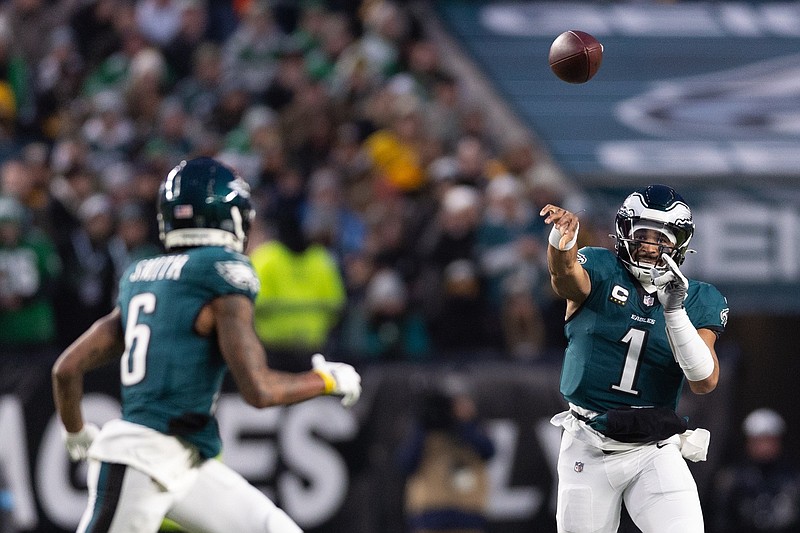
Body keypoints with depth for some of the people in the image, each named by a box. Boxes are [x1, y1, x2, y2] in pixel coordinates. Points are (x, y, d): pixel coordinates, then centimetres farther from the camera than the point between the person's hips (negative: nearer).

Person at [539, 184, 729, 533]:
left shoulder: (698, 302, 3)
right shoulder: (602, 274, -2)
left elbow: (704, 382, -8)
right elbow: (567, 277, -27)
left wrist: (675, 312, -19)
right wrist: (563, 240, -50)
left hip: (655, 452, 0)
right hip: (588, 449, 0)